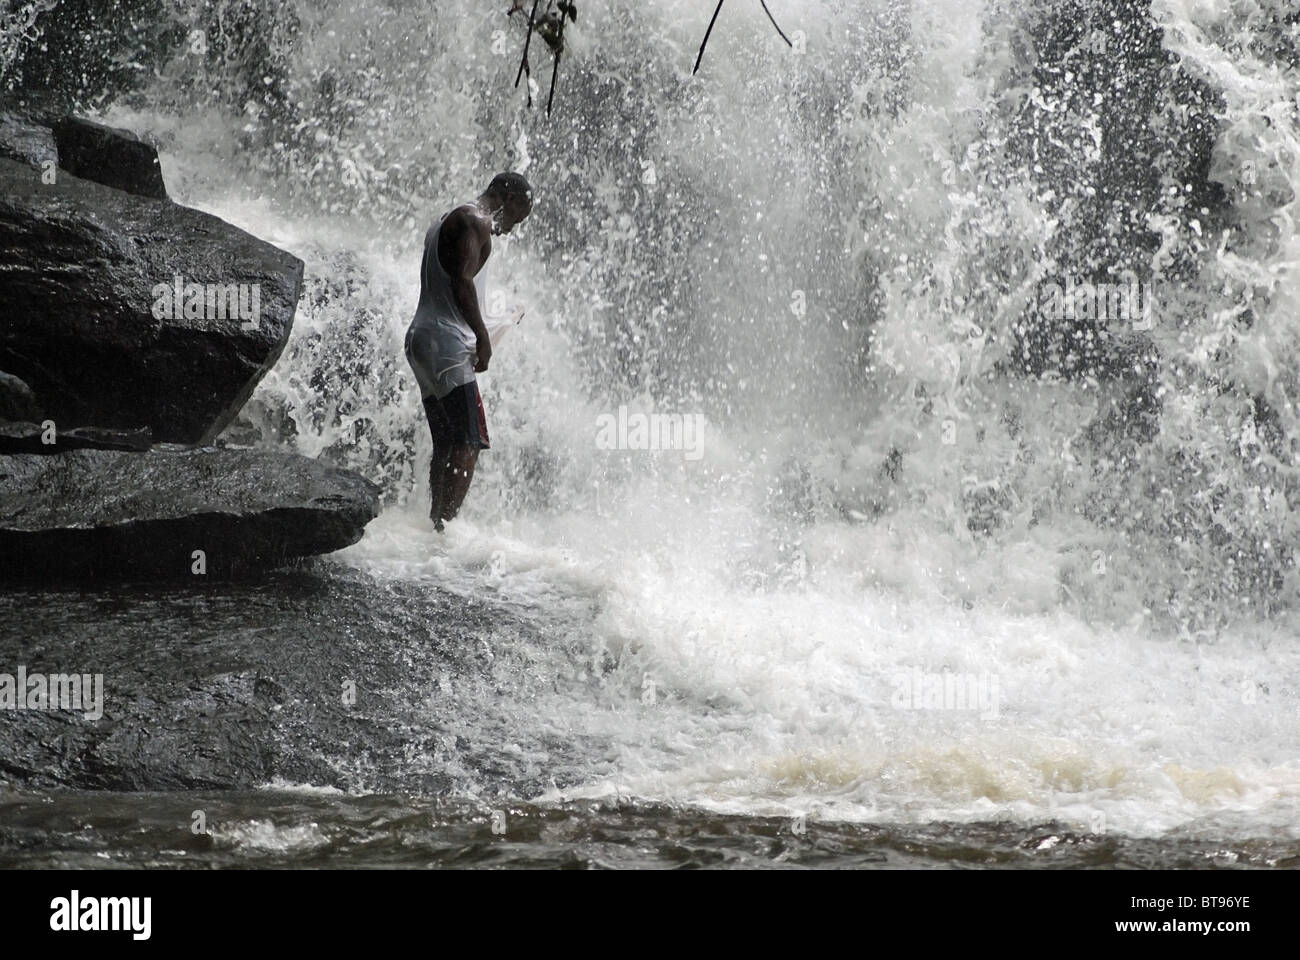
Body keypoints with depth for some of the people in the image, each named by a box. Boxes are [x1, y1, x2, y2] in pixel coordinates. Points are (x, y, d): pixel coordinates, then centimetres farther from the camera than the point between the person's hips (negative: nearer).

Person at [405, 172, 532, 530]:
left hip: (421, 339, 11)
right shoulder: (475, 221, -7)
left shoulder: (446, 222, 25)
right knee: (469, 443, -14)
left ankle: (435, 525, 8)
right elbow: (462, 280, -19)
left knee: (446, 445, 10)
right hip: (446, 343, -11)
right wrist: (482, 335, -18)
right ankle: (445, 527, -22)